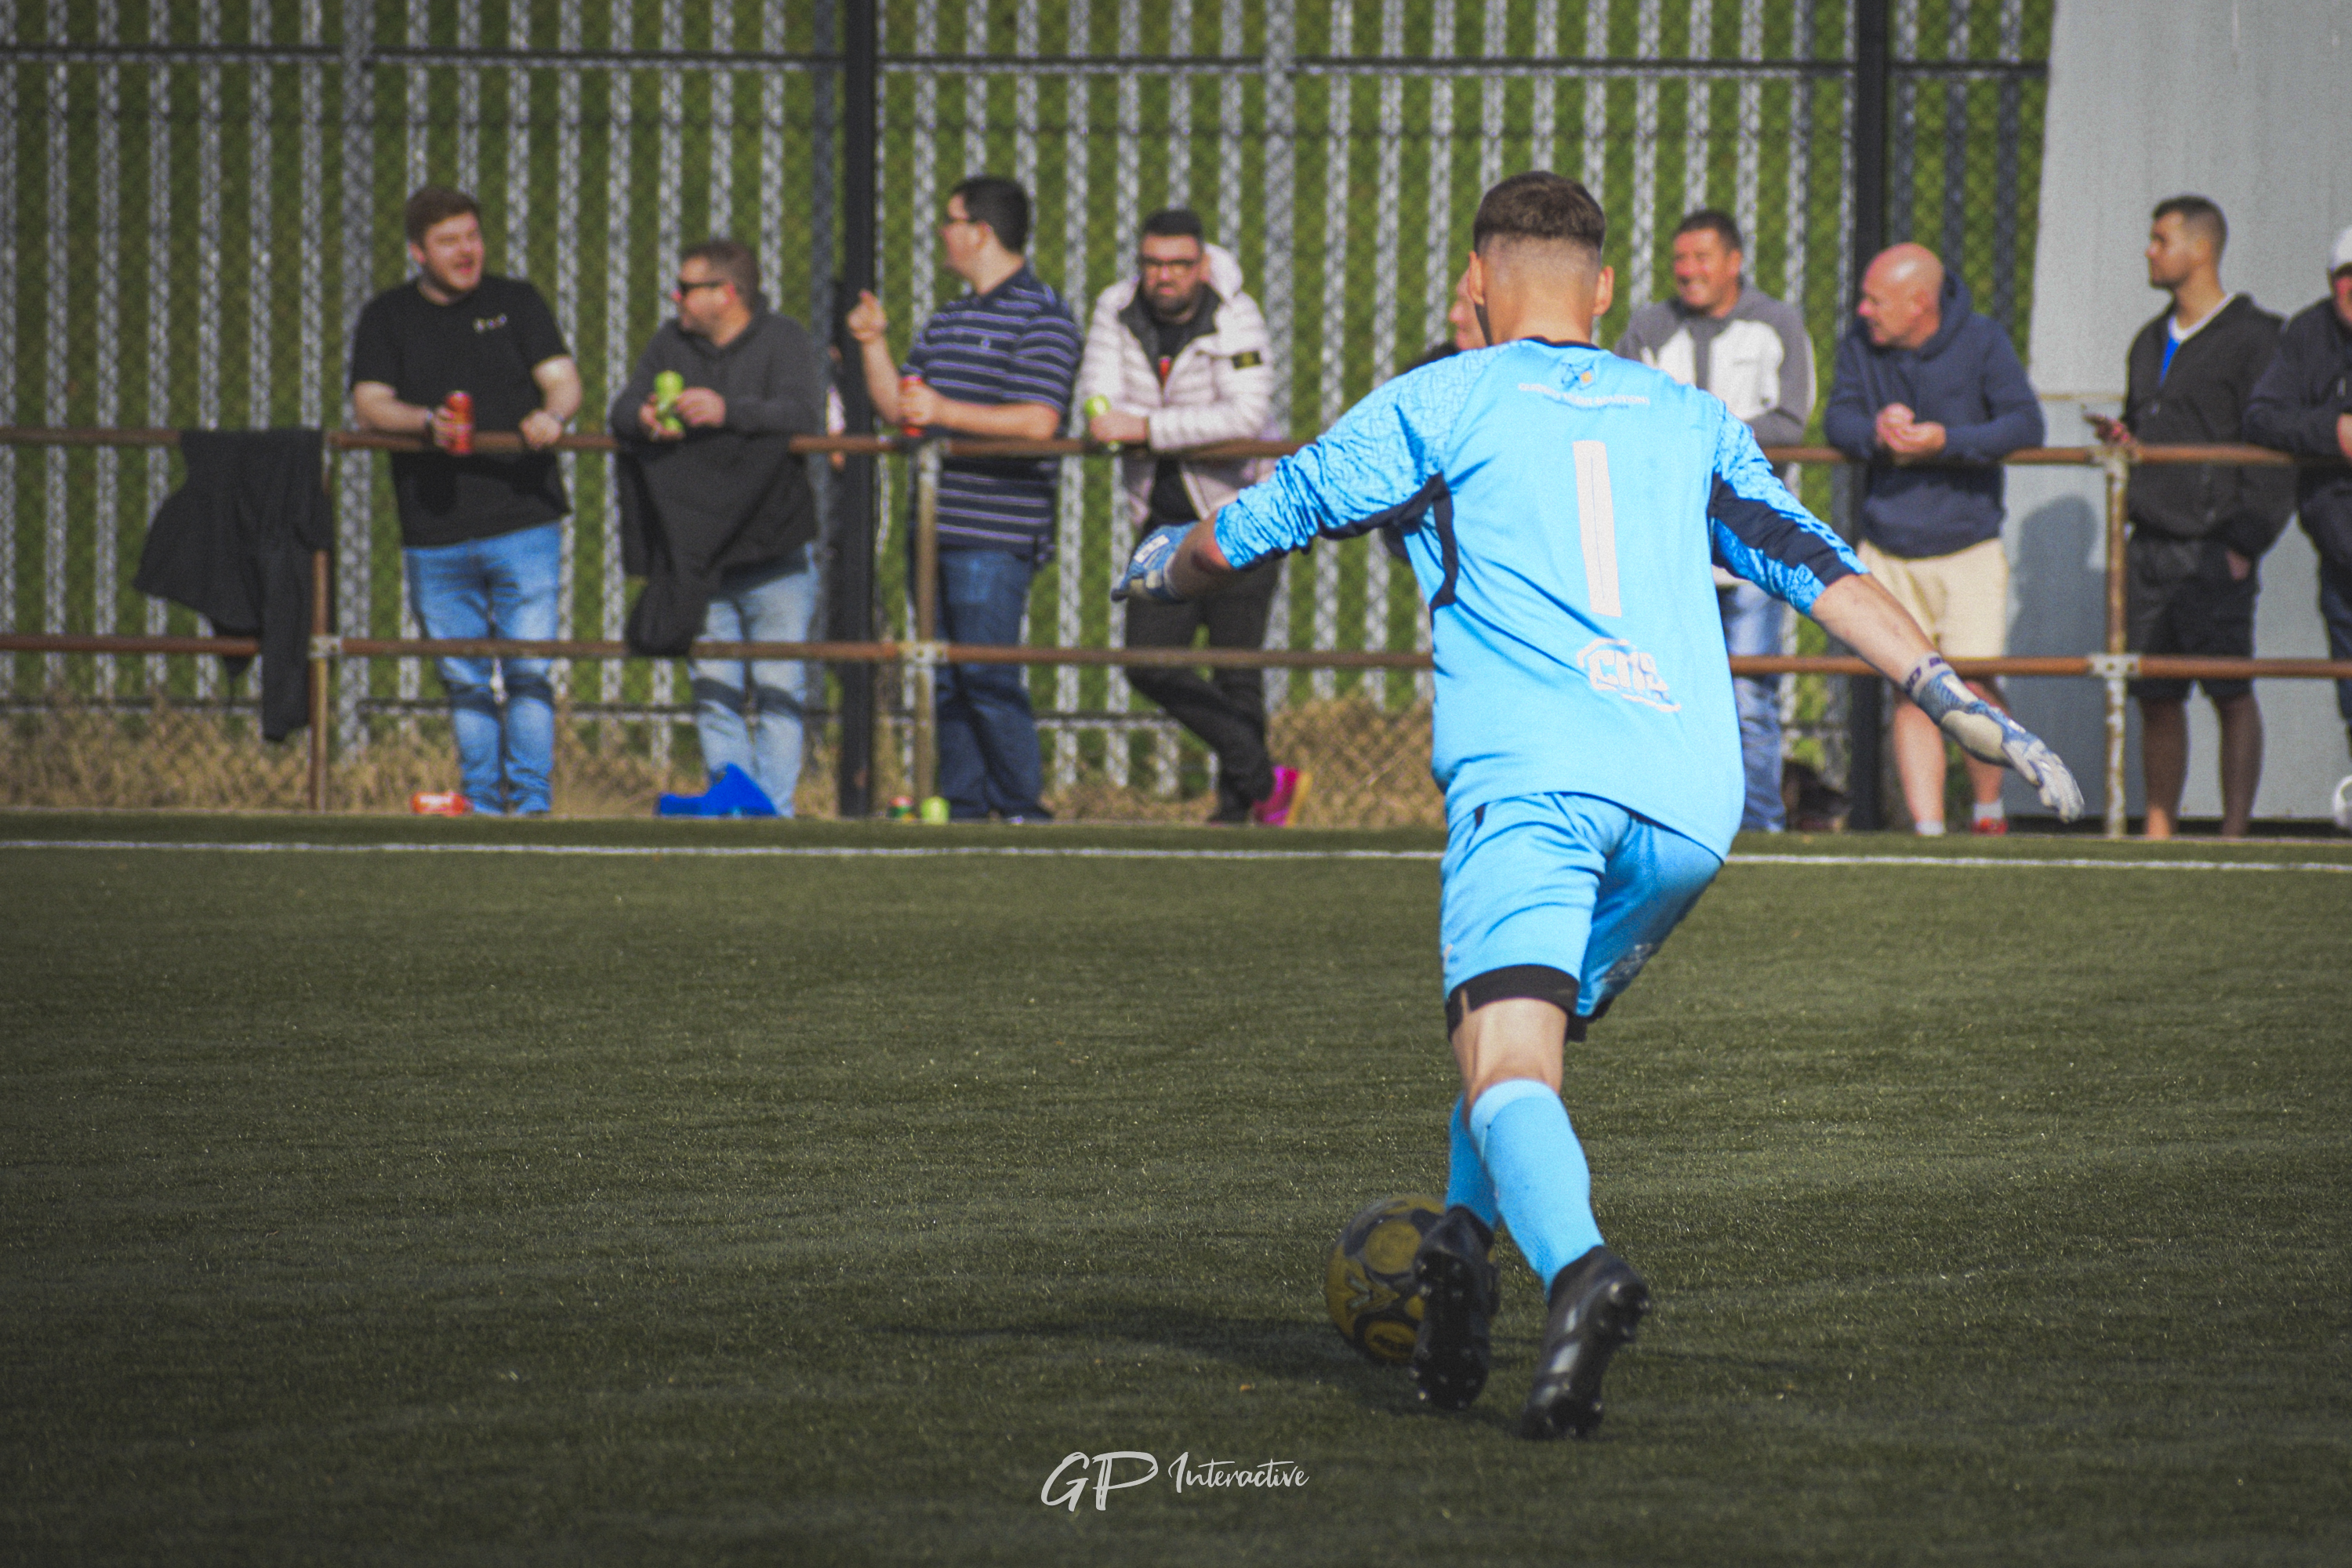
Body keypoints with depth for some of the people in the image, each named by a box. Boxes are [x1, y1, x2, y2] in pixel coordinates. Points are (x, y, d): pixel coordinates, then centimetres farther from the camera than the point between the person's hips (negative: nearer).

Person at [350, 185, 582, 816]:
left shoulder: (516, 302, 9)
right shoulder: (387, 318, 9)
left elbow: (563, 380, 2)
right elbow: (368, 405, 0)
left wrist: (550, 415, -21)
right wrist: (428, 422, -20)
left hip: (524, 526, -1)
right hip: (434, 536, 1)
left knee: (529, 670, -7)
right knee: (465, 683, 6)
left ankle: (531, 802, -2)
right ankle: (481, 805, 14)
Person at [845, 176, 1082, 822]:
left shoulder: (1041, 318, -6)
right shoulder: (946, 321, 20)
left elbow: (1037, 421, -16)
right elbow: (899, 408, 20)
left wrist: (944, 412, -18)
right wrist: (874, 345, 9)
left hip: (995, 533, -8)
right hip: (935, 527, 8)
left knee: (987, 675, -11)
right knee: (943, 680, 7)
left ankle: (1023, 809, -4)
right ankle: (962, 806, 12)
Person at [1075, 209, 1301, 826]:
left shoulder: (1236, 319, -14)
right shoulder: (1116, 312, -1)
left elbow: (1248, 415, -27)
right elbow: (1099, 403, -9)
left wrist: (1148, 428, -31)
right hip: (1165, 522, 5)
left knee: (1237, 675, -1)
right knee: (1150, 665, -5)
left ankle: (1237, 806, 12)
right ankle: (1264, 780, 4)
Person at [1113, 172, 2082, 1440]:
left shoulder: (1437, 404, 14)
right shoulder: (1687, 420, 24)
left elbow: (1245, 532, 21)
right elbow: (1821, 570, 17)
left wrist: (1160, 573, 42)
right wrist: (1966, 710, 17)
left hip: (1530, 768, -4)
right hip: (1689, 800, 4)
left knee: (1508, 1064, -17)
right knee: (1541, 1021, 25)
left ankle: (1577, 1266, -43)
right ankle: (1461, 1251, 9)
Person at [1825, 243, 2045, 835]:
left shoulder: (1982, 343, -7)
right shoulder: (1859, 346, 2)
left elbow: (2026, 424, -12)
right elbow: (1837, 421, -3)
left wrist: (1947, 443, -24)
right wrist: (1876, 434, -26)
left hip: (1969, 551, -3)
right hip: (1889, 553, 3)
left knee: (1973, 687, -10)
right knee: (1911, 693, -2)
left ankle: (1988, 809, 12)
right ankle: (1927, 827, 1)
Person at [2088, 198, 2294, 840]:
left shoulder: (2252, 337, -4)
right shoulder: (2151, 342, 19)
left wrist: (2246, 542, -14)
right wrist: (2121, 439, 5)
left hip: (2215, 550, -7)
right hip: (2151, 546, 7)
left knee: (2230, 692, -7)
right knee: (2155, 696, 6)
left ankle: (2235, 831, -7)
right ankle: (2158, 829, 9)